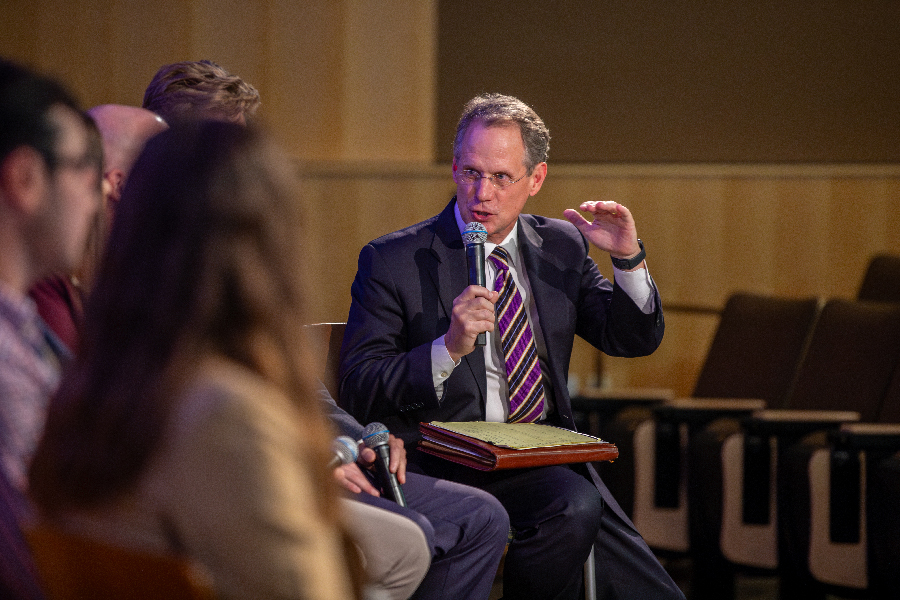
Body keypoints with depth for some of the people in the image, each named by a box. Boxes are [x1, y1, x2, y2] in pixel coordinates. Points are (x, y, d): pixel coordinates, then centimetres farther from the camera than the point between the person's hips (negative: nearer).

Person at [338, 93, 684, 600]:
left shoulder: (561, 245, 12)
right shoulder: (392, 261, -2)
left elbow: (636, 339, 15)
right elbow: (357, 392, -8)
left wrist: (628, 259, -3)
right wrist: (449, 348, -23)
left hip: (550, 458, 5)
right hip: (447, 460, -5)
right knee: (572, 505, -31)